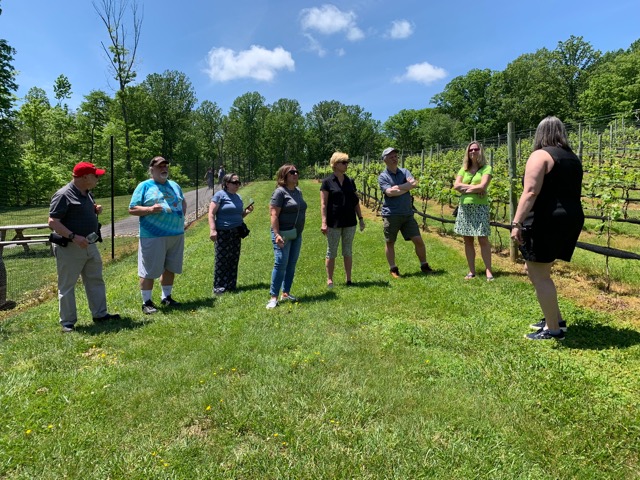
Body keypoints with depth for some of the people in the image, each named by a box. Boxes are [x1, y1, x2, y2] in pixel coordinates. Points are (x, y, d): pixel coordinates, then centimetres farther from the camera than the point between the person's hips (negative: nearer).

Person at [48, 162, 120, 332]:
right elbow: (52, 222, -21)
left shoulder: (87, 193, 10)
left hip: (90, 246, 9)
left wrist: (96, 210, 5)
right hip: (69, 248, -9)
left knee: (96, 281, 15)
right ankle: (68, 322, 13)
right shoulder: (63, 195, -17)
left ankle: (100, 314, 27)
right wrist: (74, 237, -30)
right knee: (67, 286, 3)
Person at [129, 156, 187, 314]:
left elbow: (183, 202, 30)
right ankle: (146, 302, 11)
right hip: (153, 236, -5)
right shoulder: (144, 186, -1)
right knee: (149, 271, -1)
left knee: (170, 268, 14)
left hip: (177, 234, 6)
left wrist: (182, 215, 11)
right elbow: (132, 209, -3)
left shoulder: (174, 185, 15)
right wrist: (150, 209, -19)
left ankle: (166, 297, 29)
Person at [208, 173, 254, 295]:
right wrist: (212, 230, -19)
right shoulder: (220, 195, -5)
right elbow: (211, 213, -10)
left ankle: (231, 285, 17)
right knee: (221, 260, -5)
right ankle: (218, 287, 1)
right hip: (223, 232, -7)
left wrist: (247, 211, 4)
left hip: (236, 233, 7)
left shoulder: (238, 197, 16)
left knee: (234, 260, 8)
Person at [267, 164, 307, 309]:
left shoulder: (298, 191, 12)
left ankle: (286, 293, 21)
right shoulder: (280, 192, -11)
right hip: (283, 234, -8)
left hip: (297, 234, 8)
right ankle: (273, 297, -2)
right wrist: (277, 234, -23)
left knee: (291, 265, 11)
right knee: (281, 264, -8)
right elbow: (274, 215, -16)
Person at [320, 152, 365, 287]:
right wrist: (324, 222, -15)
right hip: (334, 223, -4)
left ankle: (348, 279, 19)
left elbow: (356, 202, 14)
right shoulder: (327, 182, -5)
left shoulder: (350, 182, 9)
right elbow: (323, 204, -8)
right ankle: (329, 280, 15)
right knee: (331, 252, 5)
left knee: (348, 251, 10)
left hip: (349, 222, 4)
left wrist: (361, 218, 9)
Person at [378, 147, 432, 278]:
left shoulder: (404, 172, 9)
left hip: (407, 213, 3)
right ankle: (393, 269, 20)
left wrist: (398, 187, -18)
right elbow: (390, 192, -18)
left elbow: (414, 183, -10)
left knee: (418, 240, 3)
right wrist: (407, 187, -10)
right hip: (391, 214, -3)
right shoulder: (383, 177, -2)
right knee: (390, 242, 6)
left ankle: (424, 265, 20)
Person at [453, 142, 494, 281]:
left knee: (483, 240, -5)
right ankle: (472, 271, 14)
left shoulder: (486, 168, 0)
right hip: (464, 207, 4)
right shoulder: (463, 169, 12)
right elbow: (456, 185, -3)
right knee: (468, 241, 6)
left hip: (480, 207, -4)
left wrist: (465, 188, -5)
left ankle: (488, 270, 2)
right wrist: (474, 188, -9)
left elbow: (483, 186, -15)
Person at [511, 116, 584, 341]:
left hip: (545, 222, -9)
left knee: (540, 275, 1)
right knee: (534, 269, 20)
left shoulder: (540, 155, -9)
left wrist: (516, 223, -22)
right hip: (570, 220, 9)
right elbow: (573, 193, 23)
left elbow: (530, 192, -20)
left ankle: (553, 329, 7)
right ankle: (555, 318, 25)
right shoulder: (573, 158, 17)